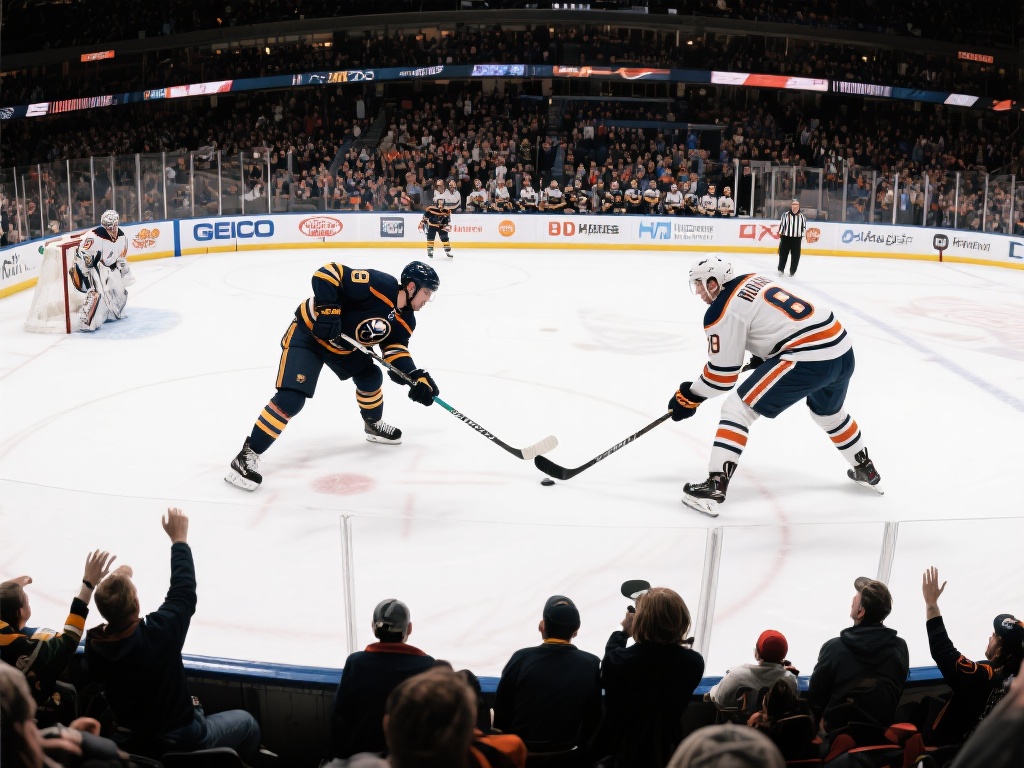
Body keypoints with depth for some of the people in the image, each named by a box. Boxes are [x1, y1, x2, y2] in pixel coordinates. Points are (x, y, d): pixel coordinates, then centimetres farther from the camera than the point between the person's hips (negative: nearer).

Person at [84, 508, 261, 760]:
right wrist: (179, 540, -8)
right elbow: (184, 592, -17)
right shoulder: (158, 631, -33)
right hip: (182, 741, -5)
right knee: (245, 722, 21)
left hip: (132, 738, 5)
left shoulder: (94, 644, -20)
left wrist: (115, 583, 0)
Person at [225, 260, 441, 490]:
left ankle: (374, 425, 45)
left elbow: (395, 349, 0)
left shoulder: (405, 320, -2)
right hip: (307, 333, -9)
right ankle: (247, 455, -13)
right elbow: (328, 273, -28)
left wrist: (417, 377, -15)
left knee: (370, 376, 16)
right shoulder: (377, 284, -28)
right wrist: (328, 309, -35)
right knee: (291, 398, -19)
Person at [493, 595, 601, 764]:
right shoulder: (591, 665, -10)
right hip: (567, 758, 1)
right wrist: (581, 754, 11)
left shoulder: (521, 659, -13)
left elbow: (500, 712, -6)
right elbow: (594, 720, -4)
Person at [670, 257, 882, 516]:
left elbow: (723, 372, -3)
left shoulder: (721, 311, -6)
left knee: (738, 408, -2)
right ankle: (865, 470, 52)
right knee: (829, 414, 35)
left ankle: (715, 485, -7)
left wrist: (690, 395, 10)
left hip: (809, 359, -9)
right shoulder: (755, 280, 18)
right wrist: (764, 356, 37)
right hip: (842, 349, 9)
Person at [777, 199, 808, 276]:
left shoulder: (802, 216, 2)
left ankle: (792, 271, 17)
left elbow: (804, 227, 9)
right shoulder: (785, 214, -4)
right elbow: (781, 225, -1)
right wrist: (781, 235, -2)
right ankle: (781, 270, 19)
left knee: (795, 256, 4)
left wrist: (802, 237, 5)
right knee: (783, 254, 5)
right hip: (786, 237, -2)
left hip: (796, 239, 2)